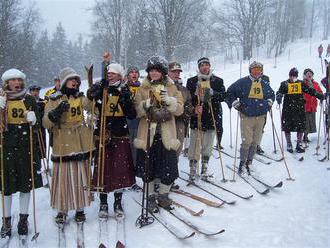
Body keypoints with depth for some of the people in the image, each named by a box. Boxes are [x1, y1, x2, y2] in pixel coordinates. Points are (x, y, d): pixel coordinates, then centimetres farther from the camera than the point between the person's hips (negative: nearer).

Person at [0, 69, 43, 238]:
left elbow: (37, 125, 6)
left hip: (27, 148, 1)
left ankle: (23, 219, 21)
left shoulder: (29, 100, 6)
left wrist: (33, 120, -16)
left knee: (26, 184, 7)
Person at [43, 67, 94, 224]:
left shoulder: (81, 97, 10)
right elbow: (46, 123, -8)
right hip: (62, 144, -2)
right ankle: (62, 210, 17)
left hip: (81, 144, 3)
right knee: (63, 177, 0)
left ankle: (80, 209, 21)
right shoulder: (55, 99, 0)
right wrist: (56, 112, -24)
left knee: (81, 176, 7)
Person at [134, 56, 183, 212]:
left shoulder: (171, 88, 7)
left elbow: (179, 109, 0)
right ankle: (150, 197, 23)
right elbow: (137, 111, 0)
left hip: (166, 133, 1)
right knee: (148, 168, 5)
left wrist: (169, 101, -17)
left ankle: (163, 195, 25)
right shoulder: (143, 89, 6)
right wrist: (145, 106, -20)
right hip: (148, 133, 0)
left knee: (169, 167, 3)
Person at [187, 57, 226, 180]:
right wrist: (194, 107, -15)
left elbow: (223, 96, 0)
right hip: (196, 118, -2)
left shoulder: (218, 81, 9)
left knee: (208, 145, 10)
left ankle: (204, 168, 24)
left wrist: (212, 93, -18)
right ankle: (193, 169, 6)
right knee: (195, 145, -3)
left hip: (212, 118, 2)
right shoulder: (192, 81, 6)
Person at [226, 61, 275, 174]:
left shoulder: (265, 84, 13)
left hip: (260, 117, 5)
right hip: (246, 117, -4)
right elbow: (229, 92, 6)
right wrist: (234, 103, -2)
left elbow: (272, 95, 32)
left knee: (255, 142, 7)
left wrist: (269, 102, 15)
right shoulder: (242, 82, -1)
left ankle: (249, 163, 18)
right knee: (247, 141, -11)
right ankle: (242, 163, 2)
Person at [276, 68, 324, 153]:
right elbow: (279, 92, -6)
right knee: (287, 127, 4)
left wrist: (320, 96, -4)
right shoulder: (285, 84, 5)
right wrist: (279, 97, -28)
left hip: (299, 109, 2)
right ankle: (289, 145, 18)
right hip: (288, 109, -2)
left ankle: (299, 144, 16)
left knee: (301, 127, 2)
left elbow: (310, 91, 7)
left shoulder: (301, 83, 11)